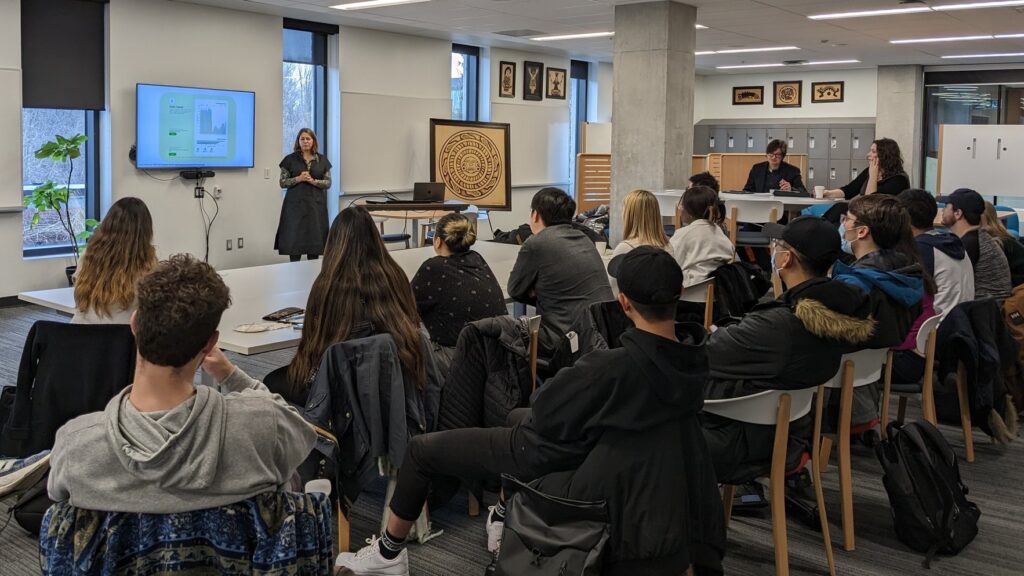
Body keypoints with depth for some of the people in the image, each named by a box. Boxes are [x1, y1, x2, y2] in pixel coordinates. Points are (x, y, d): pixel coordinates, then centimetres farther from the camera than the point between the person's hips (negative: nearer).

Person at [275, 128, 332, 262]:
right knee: (294, 239, -3)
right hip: (295, 205, -1)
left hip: (315, 204, 2)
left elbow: (328, 183, 4)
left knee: (314, 239, 1)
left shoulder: (322, 160, 7)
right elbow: (282, 182, 0)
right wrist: (299, 178, -15)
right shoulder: (290, 159, 2)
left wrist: (313, 181, -13)